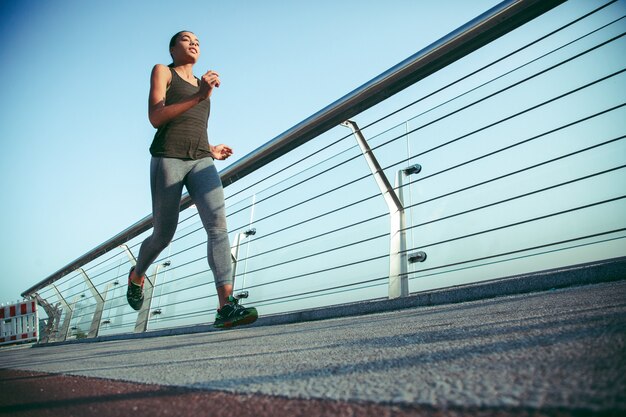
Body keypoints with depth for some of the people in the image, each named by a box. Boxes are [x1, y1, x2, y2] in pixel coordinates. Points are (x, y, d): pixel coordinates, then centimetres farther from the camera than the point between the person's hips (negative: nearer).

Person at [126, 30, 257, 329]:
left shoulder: (201, 84, 28)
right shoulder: (162, 71, 11)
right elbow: (155, 118, -7)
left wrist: (211, 151, 18)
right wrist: (199, 97, -14)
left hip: (201, 161, 4)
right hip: (167, 158, -4)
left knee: (218, 225, -19)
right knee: (164, 235, 2)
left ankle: (226, 306, -28)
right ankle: (137, 275, 36)